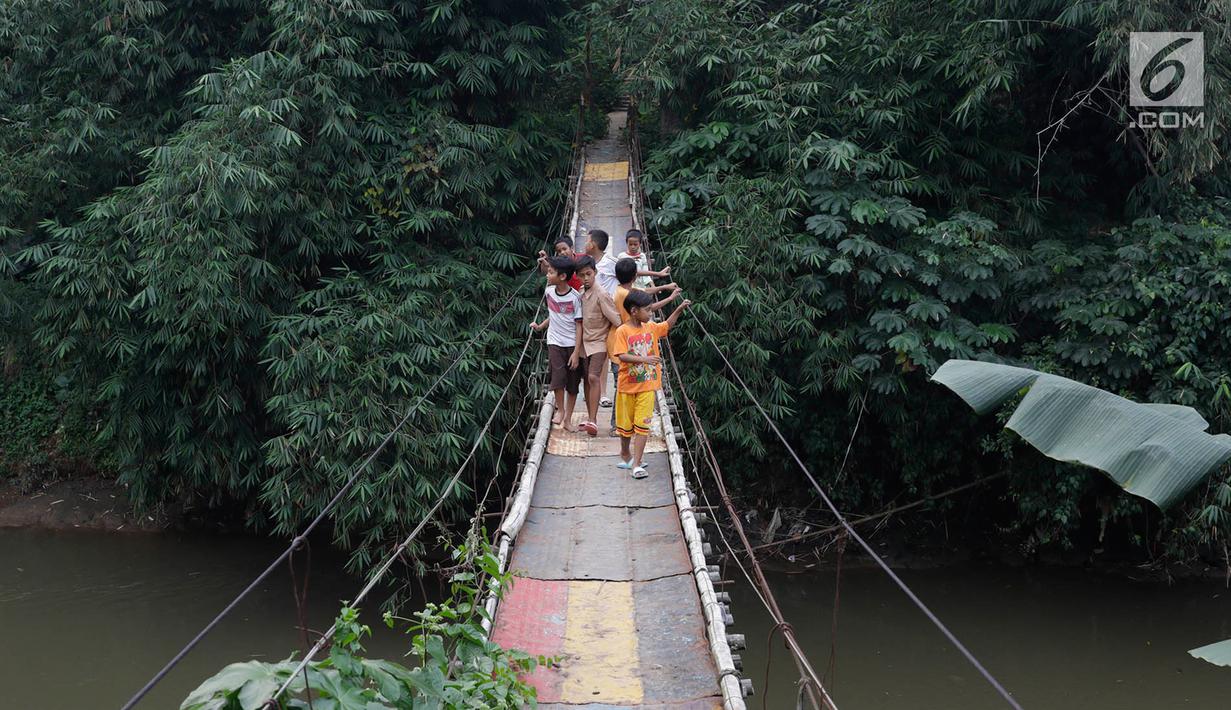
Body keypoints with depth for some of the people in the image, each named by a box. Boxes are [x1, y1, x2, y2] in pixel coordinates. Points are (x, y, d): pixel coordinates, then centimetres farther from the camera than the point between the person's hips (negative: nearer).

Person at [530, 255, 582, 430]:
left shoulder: (575, 297, -13)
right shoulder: (549, 291, 1)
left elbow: (578, 325, -10)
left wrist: (576, 352, -13)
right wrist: (541, 326, 6)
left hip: (572, 345, -2)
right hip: (555, 342, 2)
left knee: (572, 384, 4)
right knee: (558, 377, -14)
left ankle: (568, 418, 16)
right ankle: (560, 410, 8)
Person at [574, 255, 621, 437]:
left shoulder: (601, 295, -18)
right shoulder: (582, 294, 5)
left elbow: (616, 319, -14)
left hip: (598, 342, -7)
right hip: (584, 342, 7)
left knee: (593, 377, -19)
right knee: (587, 379, 10)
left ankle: (593, 420, -24)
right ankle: (591, 418, 19)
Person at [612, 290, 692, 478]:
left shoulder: (651, 328, 3)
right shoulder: (623, 331, -13)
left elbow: (667, 325, 22)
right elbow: (622, 356, -23)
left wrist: (680, 309, 10)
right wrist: (644, 359, -33)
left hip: (647, 386, 3)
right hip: (627, 385, -3)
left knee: (642, 425, -5)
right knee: (626, 424, 14)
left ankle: (636, 464, -6)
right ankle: (625, 455, 36)